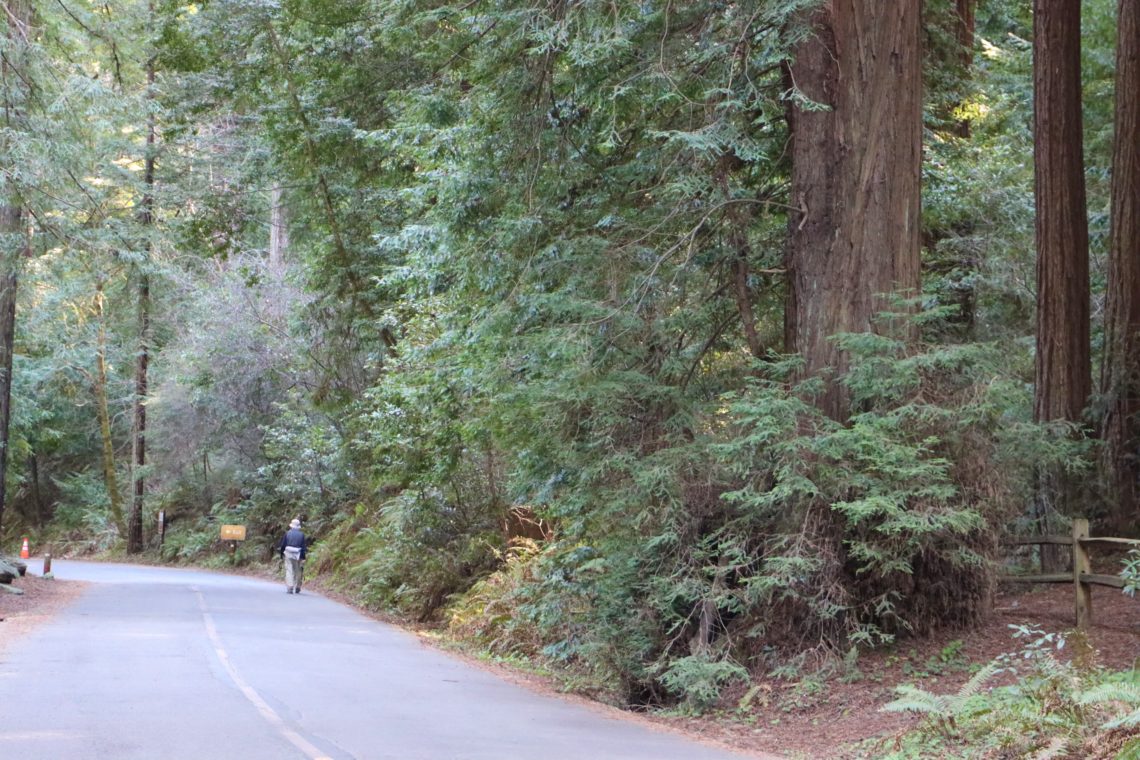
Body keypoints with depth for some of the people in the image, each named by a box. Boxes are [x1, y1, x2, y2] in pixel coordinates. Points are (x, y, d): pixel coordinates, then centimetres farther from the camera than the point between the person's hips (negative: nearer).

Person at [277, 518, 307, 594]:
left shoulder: (287, 533, 1)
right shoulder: (301, 535, 2)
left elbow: (283, 544, 2)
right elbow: (303, 547, 0)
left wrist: (281, 553, 14)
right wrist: (303, 558, 2)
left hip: (288, 554, -1)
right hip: (298, 556, 1)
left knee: (289, 571, -2)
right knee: (297, 571, 12)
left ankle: (289, 588, -13)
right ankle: (297, 588, 20)